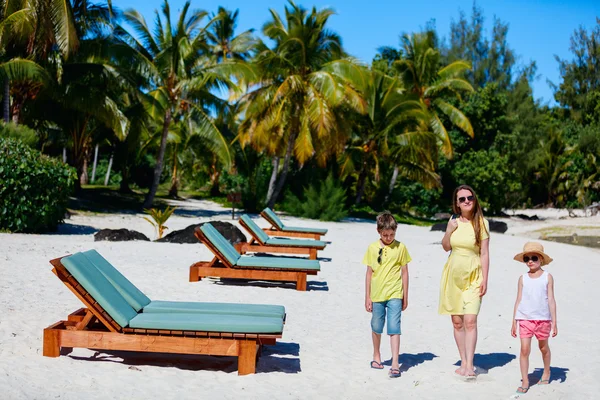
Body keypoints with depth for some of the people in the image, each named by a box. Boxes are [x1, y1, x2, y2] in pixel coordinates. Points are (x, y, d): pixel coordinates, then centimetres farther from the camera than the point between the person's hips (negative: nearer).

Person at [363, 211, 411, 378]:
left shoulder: (400, 247, -3)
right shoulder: (372, 248, 0)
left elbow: (404, 272, 3)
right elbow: (369, 273, 4)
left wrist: (405, 296, 4)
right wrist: (367, 297, 4)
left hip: (395, 295, -2)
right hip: (377, 294, 2)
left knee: (394, 328, -8)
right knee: (376, 328, 15)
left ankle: (395, 364, -7)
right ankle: (376, 356, 36)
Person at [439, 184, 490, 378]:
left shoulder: (481, 222, -5)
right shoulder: (454, 221, 6)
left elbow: (484, 253, -5)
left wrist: (484, 279, -9)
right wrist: (449, 230, -4)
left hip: (473, 277, -4)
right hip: (453, 275, 4)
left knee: (470, 321, -13)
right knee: (457, 322, 7)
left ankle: (470, 365, -10)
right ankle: (463, 362, 16)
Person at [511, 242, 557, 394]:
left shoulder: (547, 277, -1)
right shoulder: (523, 278, 3)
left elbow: (551, 300, 0)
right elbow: (518, 300, 6)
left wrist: (554, 322, -3)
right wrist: (514, 322, 6)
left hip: (543, 319, 0)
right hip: (525, 318, 0)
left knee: (544, 347, 16)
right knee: (524, 349, -8)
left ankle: (546, 372, 41)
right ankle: (525, 382, -2)